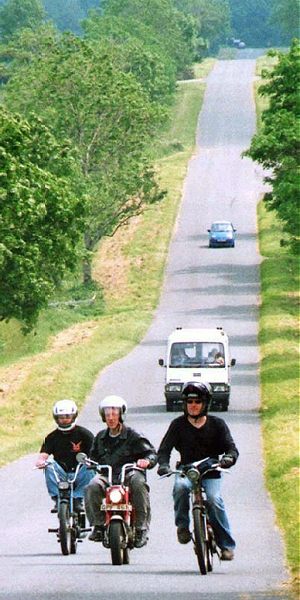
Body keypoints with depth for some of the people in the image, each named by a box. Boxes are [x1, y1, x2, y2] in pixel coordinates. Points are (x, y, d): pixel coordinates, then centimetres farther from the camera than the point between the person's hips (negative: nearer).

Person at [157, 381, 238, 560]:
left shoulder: (217, 424, 7)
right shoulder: (178, 425, 8)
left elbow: (231, 447, -1)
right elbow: (165, 448, 1)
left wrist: (228, 458, -25)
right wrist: (163, 464, -20)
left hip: (210, 473, -1)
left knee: (214, 500, -26)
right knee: (180, 486, -35)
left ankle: (227, 544, -16)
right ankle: (182, 525, -16)